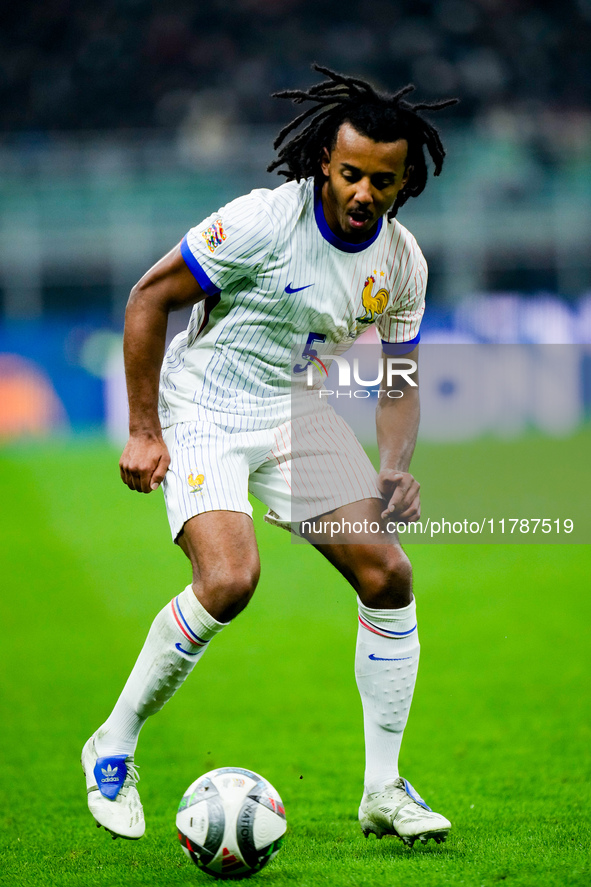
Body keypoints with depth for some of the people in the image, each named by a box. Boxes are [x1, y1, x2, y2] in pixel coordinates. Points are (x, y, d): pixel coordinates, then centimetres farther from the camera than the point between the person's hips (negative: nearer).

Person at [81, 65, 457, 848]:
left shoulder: (403, 262, -2)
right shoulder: (265, 220, -21)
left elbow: (398, 378, 11)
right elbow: (149, 298, -14)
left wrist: (397, 467, -8)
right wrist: (143, 430, -15)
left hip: (301, 417, 6)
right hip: (204, 412, -6)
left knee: (388, 576, -7)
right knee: (230, 580, -26)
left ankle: (383, 791, 5)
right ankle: (113, 749, -6)